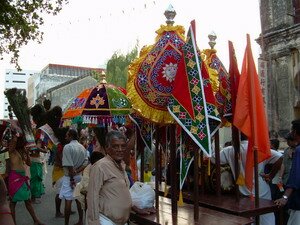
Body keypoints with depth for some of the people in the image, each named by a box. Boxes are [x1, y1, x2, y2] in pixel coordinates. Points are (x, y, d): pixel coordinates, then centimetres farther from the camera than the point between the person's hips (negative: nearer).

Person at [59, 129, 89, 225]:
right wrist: (76, 172, -6)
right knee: (78, 199, 15)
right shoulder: (82, 147, 7)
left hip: (69, 177, -7)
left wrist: (72, 178, -14)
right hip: (79, 176, 7)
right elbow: (86, 162, 1)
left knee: (68, 201, 0)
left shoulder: (67, 147, -15)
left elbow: (70, 165, -20)